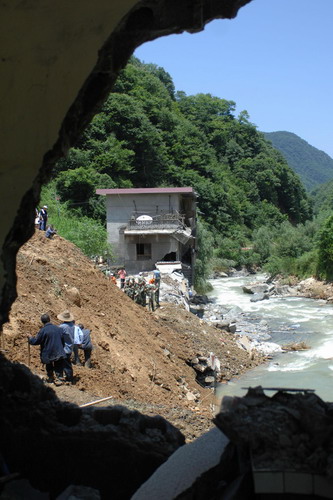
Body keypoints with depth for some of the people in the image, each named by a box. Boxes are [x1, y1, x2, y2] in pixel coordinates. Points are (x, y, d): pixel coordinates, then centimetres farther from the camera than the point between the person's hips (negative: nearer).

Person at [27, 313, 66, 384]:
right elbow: (63, 340, 9)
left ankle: (50, 378, 35)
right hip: (58, 352, 2)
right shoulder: (58, 328, -1)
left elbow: (36, 341, -9)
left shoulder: (43, 330, -17)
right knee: (58, 367, 11)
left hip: (48, 354, -2)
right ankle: (59, 379, 2)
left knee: (49, 367, 21)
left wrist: (30, 338, 10)